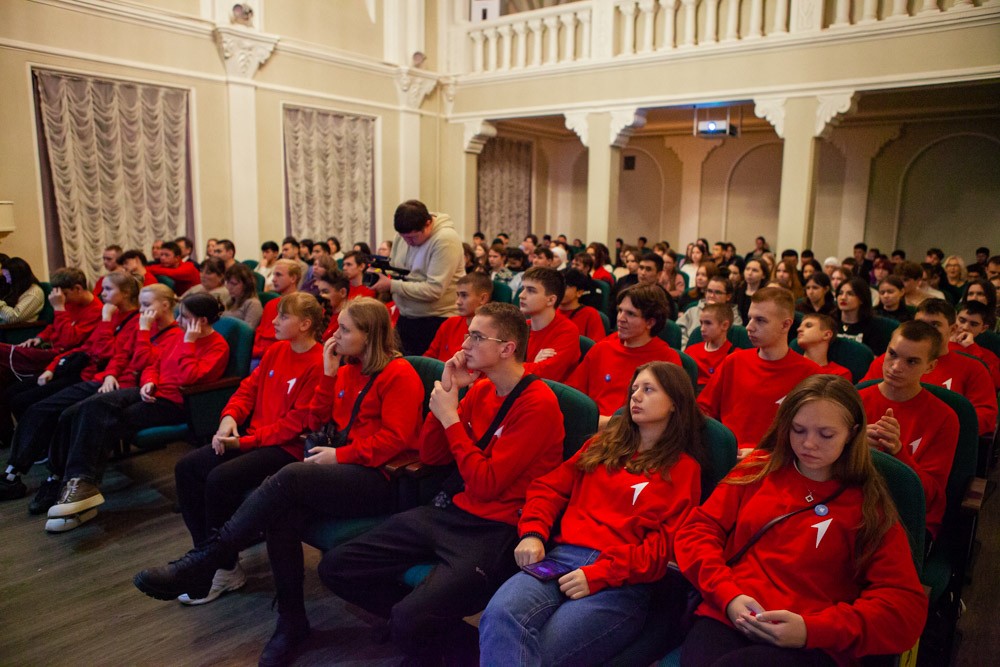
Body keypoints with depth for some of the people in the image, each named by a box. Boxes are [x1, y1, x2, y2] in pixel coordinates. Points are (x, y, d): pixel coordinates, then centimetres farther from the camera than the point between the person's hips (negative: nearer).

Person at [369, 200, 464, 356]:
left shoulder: (445, 240, -19)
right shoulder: (403, 234, 3)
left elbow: (434, 290, -24)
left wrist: (392, 285, -21)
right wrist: (380, 273, -4)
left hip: (437, 321, -6)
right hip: (405, 318, 7)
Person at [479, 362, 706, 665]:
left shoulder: (683, 468, 11)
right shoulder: (605, 444, 25)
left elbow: (665, 544, -1)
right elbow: (549, 487, 21)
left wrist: (599, 575, -13)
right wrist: (533, 534, 0)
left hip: (620, 581, -4)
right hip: (559, 556, 4)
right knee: (499, 615, -31)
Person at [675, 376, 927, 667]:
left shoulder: (868, 505, 10)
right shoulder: (759, 469, 16)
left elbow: (906, 605, 1)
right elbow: (697, 529, 12)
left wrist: (811, 629, -12)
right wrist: (727, 595, -6)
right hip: (727, 619, 2)